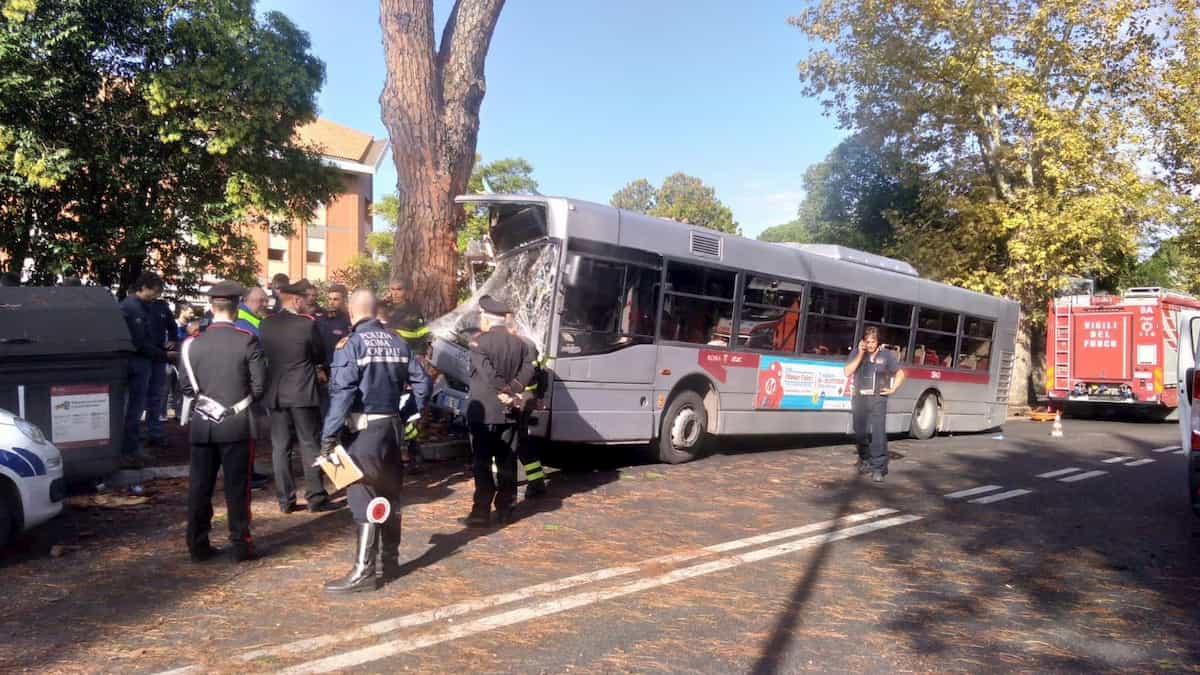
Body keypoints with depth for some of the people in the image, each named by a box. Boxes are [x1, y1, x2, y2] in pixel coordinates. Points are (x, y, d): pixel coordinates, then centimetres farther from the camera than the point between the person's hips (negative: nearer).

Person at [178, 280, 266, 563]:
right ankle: (241, 544, 9)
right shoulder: (247, 340, -9)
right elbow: (258, 386, -7)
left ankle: (198, 545, 17)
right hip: (236, 425, -2)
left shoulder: (193, 344, -2)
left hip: (201, 425, 3)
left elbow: (187, 387, 2)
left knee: (199, 487, 10)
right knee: (237, 487, 5)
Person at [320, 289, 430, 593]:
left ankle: (363, 571, -3)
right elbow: (422, 382, 7)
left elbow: (342, 393, -20)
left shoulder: (351, 344, -11)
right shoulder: (397, 342, 7)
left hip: (363, 429, -6)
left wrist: (328, 437, -19)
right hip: (392, 425, 6)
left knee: (363, 498, -5)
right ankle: (391, 561, 27)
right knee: (389, 494, 16)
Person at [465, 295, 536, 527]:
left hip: (483, 411, -5)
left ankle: (482, 512, 0)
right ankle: (506, 510, 15)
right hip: (509, 412, 5)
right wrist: (513, 392, -8)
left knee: (482, 463, 1)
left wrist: (506, 393, -12)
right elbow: (528, 370, -2)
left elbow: (488, 373, -20)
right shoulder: (519, 343, 7)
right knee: (507, 462, 11)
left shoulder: (480, 342, -9)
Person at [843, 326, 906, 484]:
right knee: (860, 433, 11)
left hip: (878, 399, -2)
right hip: (859, 398, 2)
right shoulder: (856, 353, 2)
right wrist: (860, 355, -12)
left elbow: (900, 373, 13)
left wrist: (893, 389, 1)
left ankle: (878, 468, -8)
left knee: (879, 434, -11)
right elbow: (847, 372, -9)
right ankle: (865, 460, 33)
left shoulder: (886, 355, 1)